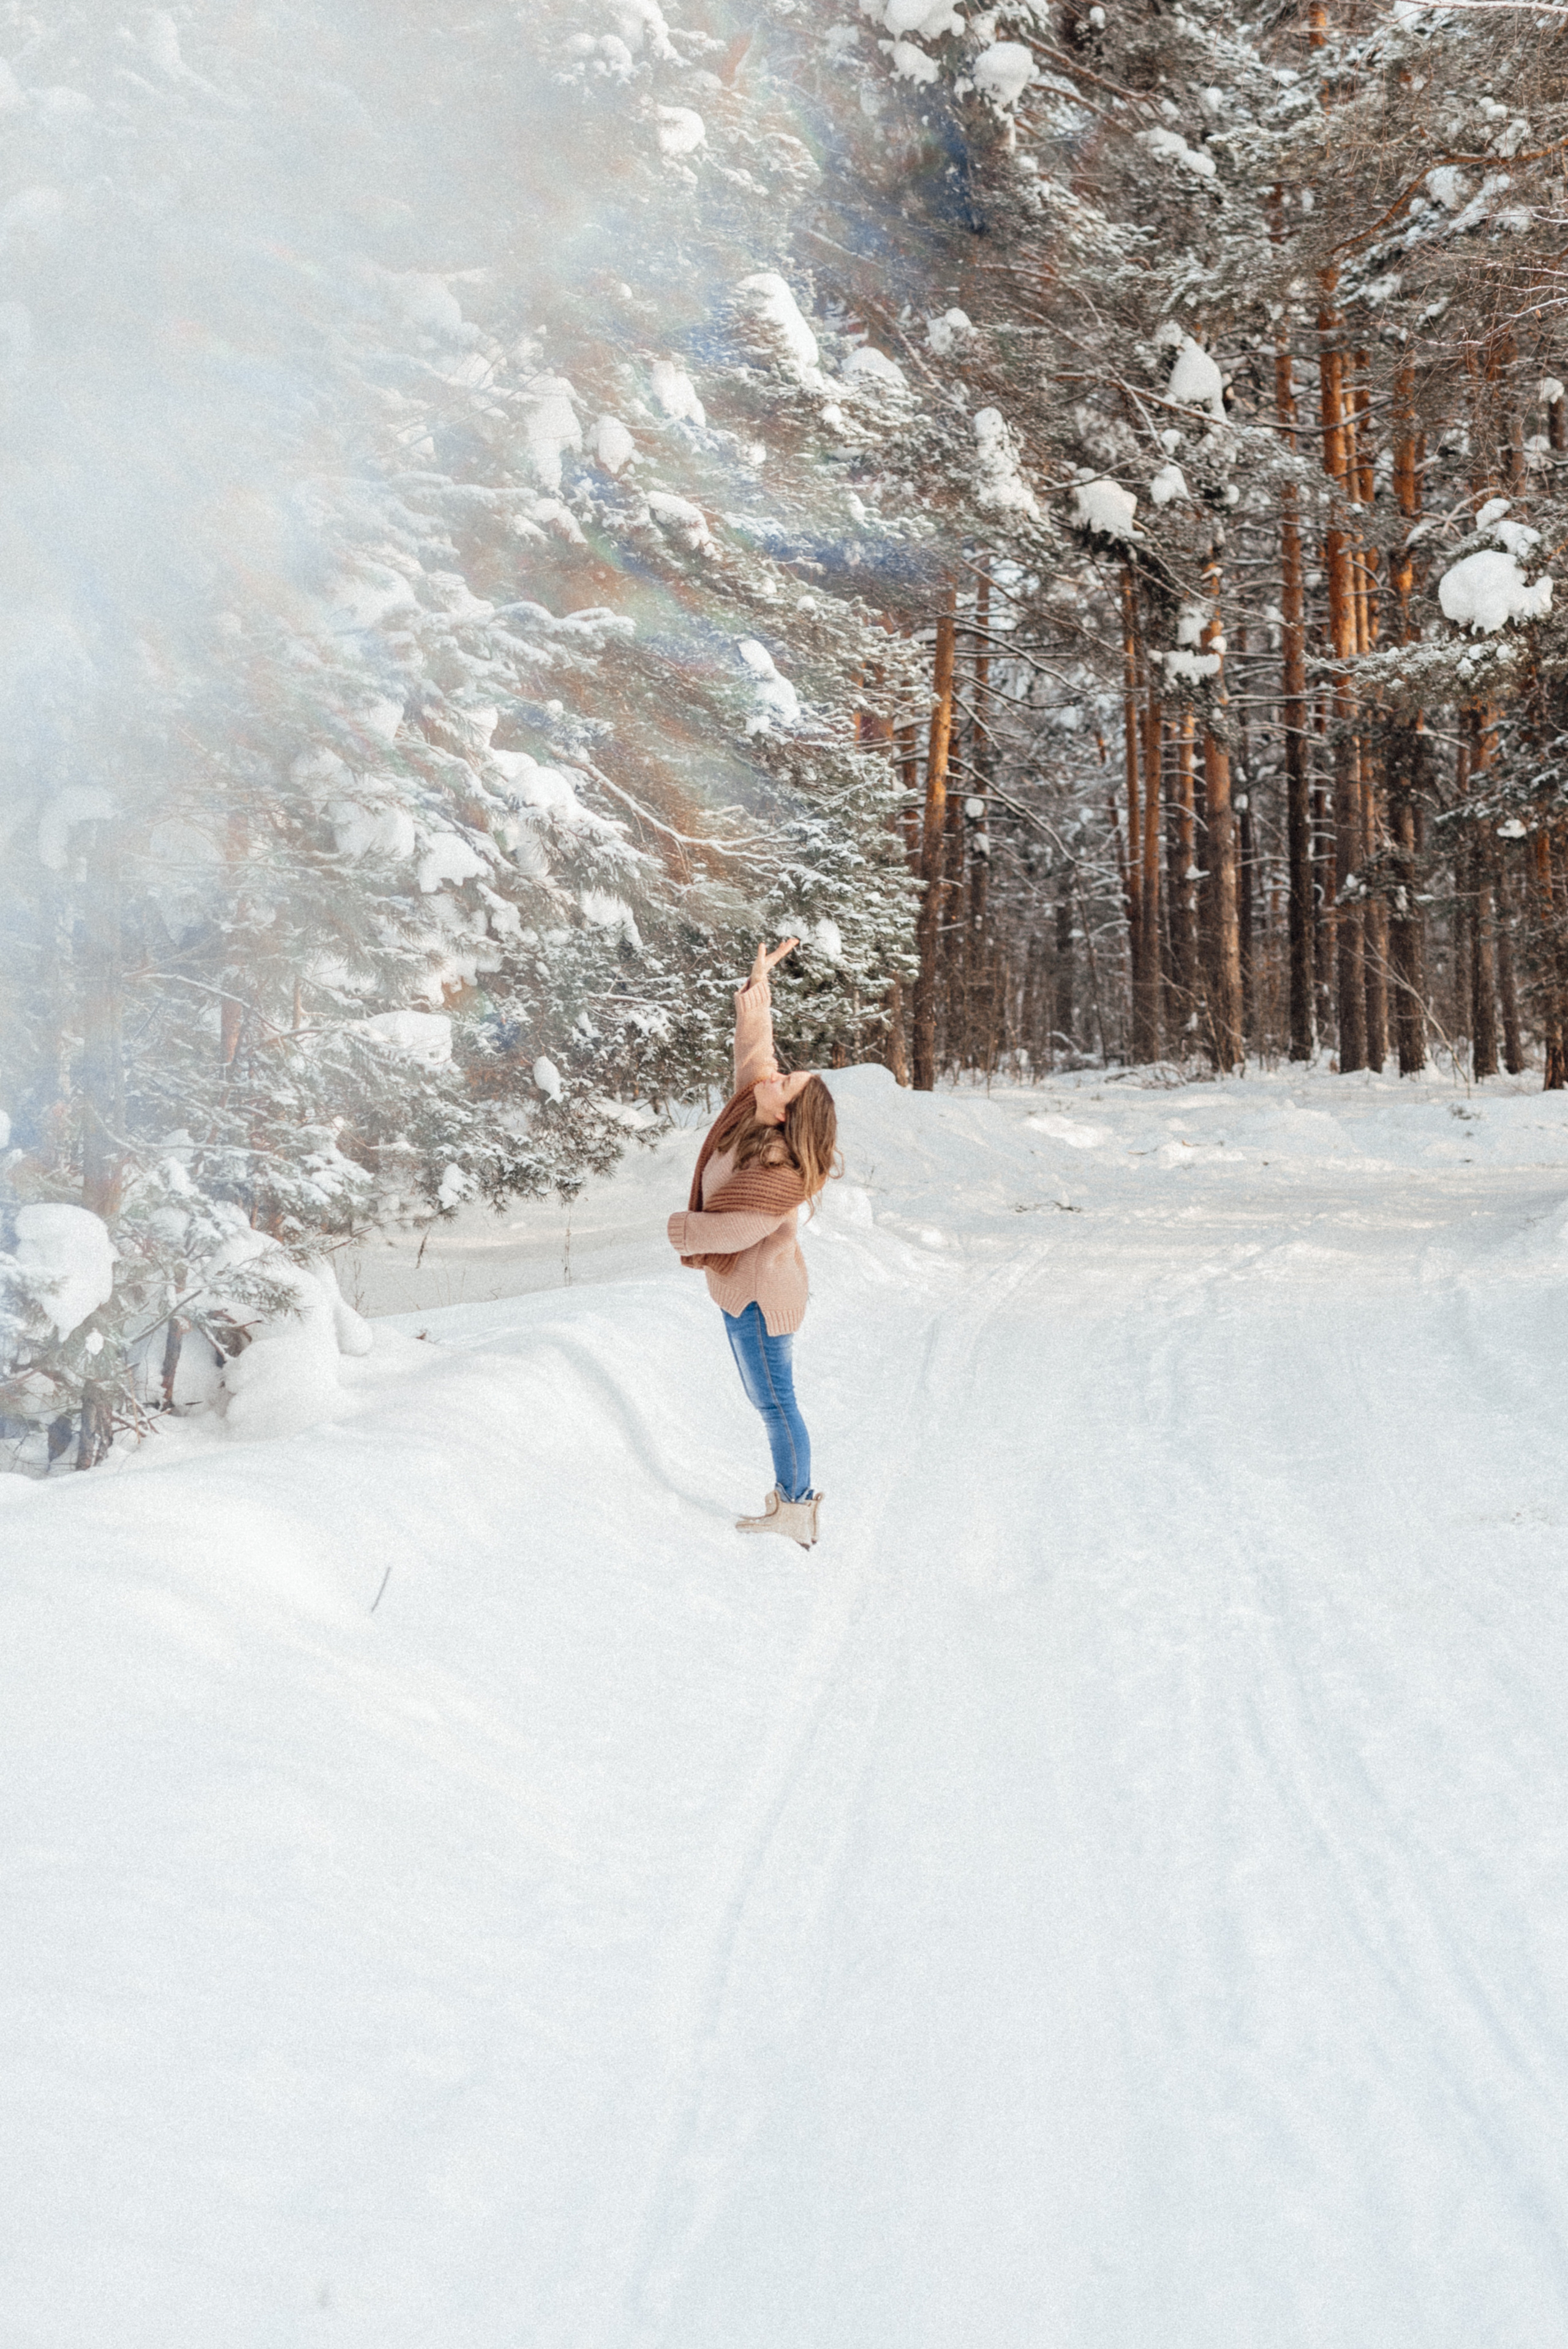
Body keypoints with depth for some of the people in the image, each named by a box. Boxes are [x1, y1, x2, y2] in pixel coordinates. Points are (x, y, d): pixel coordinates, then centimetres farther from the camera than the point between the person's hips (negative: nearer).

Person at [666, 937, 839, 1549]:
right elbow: (753, 1048, 7)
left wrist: (684, 1231, -7)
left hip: (758, 1294, -10)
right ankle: (794, 1496, 27)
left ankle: (795, 1511, 11)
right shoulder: (750, 1113, -3)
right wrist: (760, 979, 6)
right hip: (743, 1288, 10)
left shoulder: (779, 1170, -26)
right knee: (766, 1397, 17)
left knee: (774, 1401, 0)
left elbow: (739, 1229, -25)